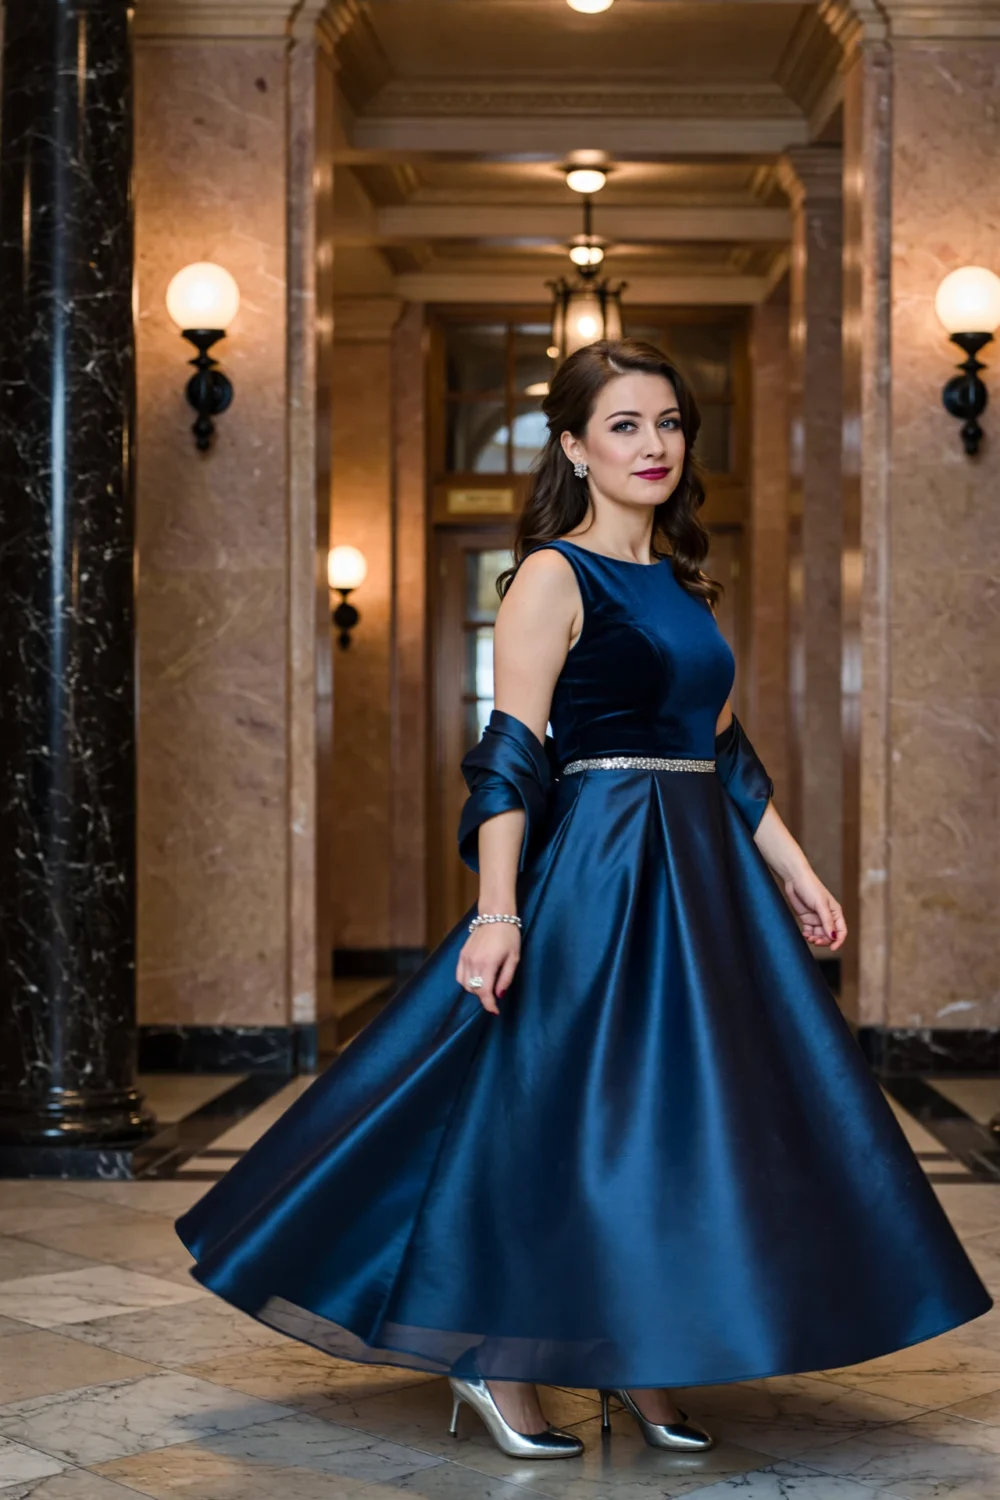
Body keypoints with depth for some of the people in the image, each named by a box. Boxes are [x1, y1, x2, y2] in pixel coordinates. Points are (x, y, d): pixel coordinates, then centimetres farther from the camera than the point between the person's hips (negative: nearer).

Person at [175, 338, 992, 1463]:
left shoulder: (680, 581, 15)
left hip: (703, 871, 8)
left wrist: (793, 871, 14)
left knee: (682, 1109, 8)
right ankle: (499, 1362, 11)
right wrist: (497, 912, -22)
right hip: (595, 865, -8)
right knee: (567, 1107, -4)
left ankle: (638, 1367, 18)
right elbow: (510, 756, -14)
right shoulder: (552, 577, -7)